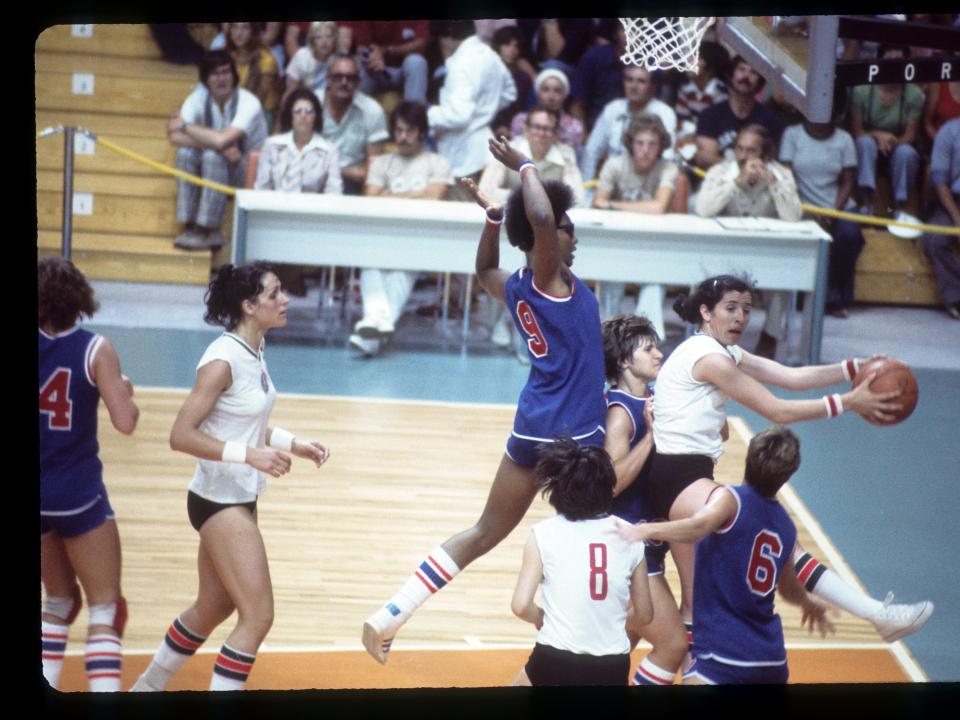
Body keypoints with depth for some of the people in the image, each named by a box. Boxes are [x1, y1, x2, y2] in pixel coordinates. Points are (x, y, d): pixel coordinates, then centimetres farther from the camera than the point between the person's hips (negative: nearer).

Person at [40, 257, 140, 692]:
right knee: (105, 609, 1)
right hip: (78, 494, -4)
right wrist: (127, 391, 5)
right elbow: (125, 422, -15)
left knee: (60, 599, 22)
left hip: (44, 496, 4)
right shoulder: (95, 349, -10)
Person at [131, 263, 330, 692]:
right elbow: (181, 436, -23)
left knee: (211, 609, 21)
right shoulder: (224, 360, -21)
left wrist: (292, 443, 5)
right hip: (219, 500, -9)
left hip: (239, 500, 9)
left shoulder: (254, 351, 5)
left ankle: (147, 687, 40)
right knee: (258, 616, -9)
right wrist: (249, 454, -28)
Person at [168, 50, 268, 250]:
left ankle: (206, 230, -26)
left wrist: (185, 127, -22)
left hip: (251, 171, -4)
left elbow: (222, 140, -37)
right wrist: (218, 144, -33)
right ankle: (189, 227, -20)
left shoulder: (249, 103, -23)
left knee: (213, 156, -33)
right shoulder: (198, 98, -8)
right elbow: (175, 137, -23)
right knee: (186, 152, -25)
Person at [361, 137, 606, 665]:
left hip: (532, 425, 8)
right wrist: (526, 167, -16)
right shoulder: (549, 278, -13)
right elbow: (540, 217, -31)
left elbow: (484, 271, 33)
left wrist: (493, 216, 21)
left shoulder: (515, 287, 9)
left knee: (485, 532, 14)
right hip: (572, 431, -8)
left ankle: (389, 616, 8)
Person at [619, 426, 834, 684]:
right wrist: (811, 604, 52)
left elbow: (699, 526, -31)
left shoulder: (730, 498, -7)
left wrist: (646, 530, -42)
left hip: (724, 656, -7)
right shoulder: (787, 526, 13)